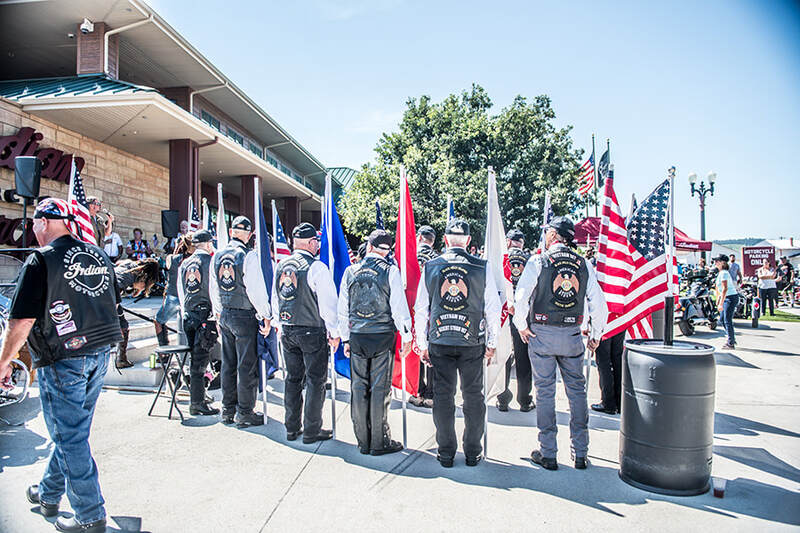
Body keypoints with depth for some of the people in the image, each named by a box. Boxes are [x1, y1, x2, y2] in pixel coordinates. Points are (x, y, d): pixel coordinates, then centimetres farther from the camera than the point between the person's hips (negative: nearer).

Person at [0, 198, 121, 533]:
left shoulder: (41, 260, -13)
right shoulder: (99, 255, 7)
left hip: (62, 360, -7)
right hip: (100, 354, 7)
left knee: (70, 436, 4)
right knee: (71, 430, 21)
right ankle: (48, 495, 40)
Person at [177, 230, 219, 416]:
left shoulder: (184, 264, 13)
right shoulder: (210, 261, -7)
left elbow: (180, 291, 17)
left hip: (188, 315, 7)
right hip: (205, 315, -6)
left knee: (195, 357, 13)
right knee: (200, 360, -3)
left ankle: (197, 397, 21)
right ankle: (197, 403, 2)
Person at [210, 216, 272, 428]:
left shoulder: (218, 255, 7)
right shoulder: (248, 256, -14)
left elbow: (213, 289, 14)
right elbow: (256, 289, -17)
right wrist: (266, 316, -9)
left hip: (224, 315, 7)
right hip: (245, 316, -7)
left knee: (228, 364, 15)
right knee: (247, 366, 2)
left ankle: (228, 410, 26)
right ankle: (244, 413, 10)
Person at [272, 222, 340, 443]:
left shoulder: (280, 266, 6)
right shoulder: (316, 268, -14)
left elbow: (275, 301, 14)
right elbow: (328, 304, -14)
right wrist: (334, 332, -5)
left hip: (287, 331, 7)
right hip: (312, 332, -7)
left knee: (293, 378, 16)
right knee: (315, 380, 5)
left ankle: (292, 428, 26)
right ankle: (312, 431, 13)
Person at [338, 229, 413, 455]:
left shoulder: (351, 271, 4)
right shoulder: (390, 271, -6)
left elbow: (343, 309, 8)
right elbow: (399, 307, -7)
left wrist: (346, 338, 16)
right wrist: (406, 336, 1)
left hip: (357, 336, 3)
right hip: (383, 335, -3)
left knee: (358, 388, 10)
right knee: (380, 389, 4)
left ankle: (363, 441, 20)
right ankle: (379, 442, 13)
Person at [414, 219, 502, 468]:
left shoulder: (430, 267, 0)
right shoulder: (482, 268, -3)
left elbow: (420, 309, 3)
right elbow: (493, 308, 0)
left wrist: (422, 344, 10)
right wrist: (492, 342, 11)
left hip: (440, 342, 1)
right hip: (472, 343, 0)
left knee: (443, 396, 9)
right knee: (473, 396, 11)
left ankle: (446, 453, 19)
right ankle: (473, 452, 21)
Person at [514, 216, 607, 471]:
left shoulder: (538, 262, -7)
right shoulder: (584, 264, 3)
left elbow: (521, 297, -12)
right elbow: (599, 303, 4)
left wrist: (521, 326, 1)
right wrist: (596, 334, 14)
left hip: (541, 335, -3)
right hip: (573, 335, 3)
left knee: (545, 392, 6)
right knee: (577, 391, 13)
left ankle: (548, 454, 14)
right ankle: (580, 454, 21)